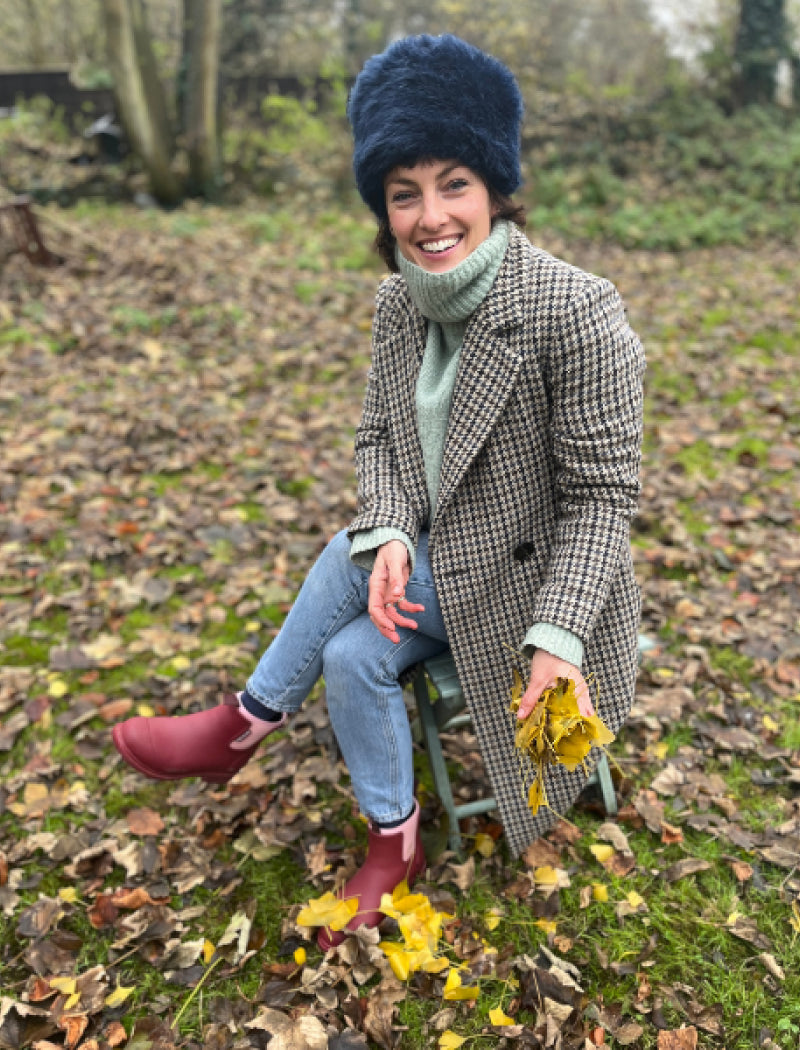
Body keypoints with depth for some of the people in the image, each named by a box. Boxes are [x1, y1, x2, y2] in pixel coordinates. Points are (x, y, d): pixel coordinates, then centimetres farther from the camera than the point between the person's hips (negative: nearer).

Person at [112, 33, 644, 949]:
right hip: (438, 561, 6)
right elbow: (376, 439, 3)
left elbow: (599, 494, -21)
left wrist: (558, 637, -29)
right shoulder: (398, 305, -4)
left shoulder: (576, 314, -24)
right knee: (354, 655, -14)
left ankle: (244, 725, 6)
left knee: (346, 559, -18)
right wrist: (388, 538, -17)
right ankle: (393, 845, 9)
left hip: (524, 575, -6)